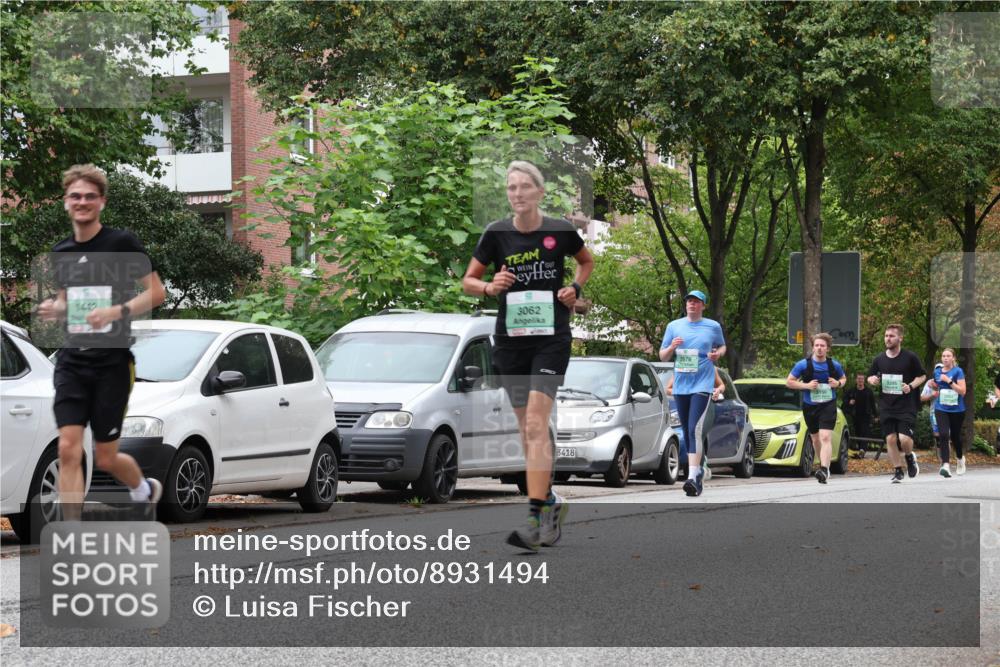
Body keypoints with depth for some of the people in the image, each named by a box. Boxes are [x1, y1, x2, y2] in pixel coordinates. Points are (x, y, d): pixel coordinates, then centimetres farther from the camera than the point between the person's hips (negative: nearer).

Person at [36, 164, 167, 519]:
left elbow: (157, 292, -7)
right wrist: (53, 309, 0)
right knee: (69, 450, -10)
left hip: (112, 362, -4)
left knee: (105, 458, 4)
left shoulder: (122, 242, -7)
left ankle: (146, 490, 38)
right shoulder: (61, 253, 9)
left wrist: (116, 312, -21)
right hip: (71, 361, 4)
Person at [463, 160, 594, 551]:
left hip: (552, 337, -3)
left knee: (535, 425, -16)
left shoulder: (560, 232, -3)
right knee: (527, 428, 9)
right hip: (511, 339, 3)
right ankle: (549, 502, 26)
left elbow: (586, 261, 18)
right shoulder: (497, 234, 0)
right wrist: (490, 287, -12)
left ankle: (536, 519, -21)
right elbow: (468, 281, 8)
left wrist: (575, 288, 0)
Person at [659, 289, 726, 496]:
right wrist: (672, 347, -10)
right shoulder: (674, 326, 10)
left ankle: (693, 477, -27)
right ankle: (697, 470, 26)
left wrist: (718, 354, -3)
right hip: (680, 386, 4)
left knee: (695, 429, -19)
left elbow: (722, 347, 21)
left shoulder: (713, 327, 4)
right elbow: (662, 357, 12)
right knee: (686, 431, 10)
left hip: (702, 384, -4)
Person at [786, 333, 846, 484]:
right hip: (809, 407, 2)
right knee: (815, 438, 16)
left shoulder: (834, 365, -1)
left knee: (825, 437, -19)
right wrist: (806, 385, -15)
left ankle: (824, 470, -28)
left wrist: (838, 383, -6)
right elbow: (789, 382, -1)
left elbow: (843, 378, 17)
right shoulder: (803, 365, -6)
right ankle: (824, 465, 37)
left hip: (828, 405, -2)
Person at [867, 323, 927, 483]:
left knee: (904, 439, -14)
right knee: (890, 439, 0)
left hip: (906, 406, -3)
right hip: (886, 407, 3)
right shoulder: (879, 360, 6)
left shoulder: (910, 357, -4)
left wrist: (911, 386, -12)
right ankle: (897, 471, 13)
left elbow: (922, 376, 5)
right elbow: (870, 377, 18)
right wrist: (872, 380, -6)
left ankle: (909, 457, 19)